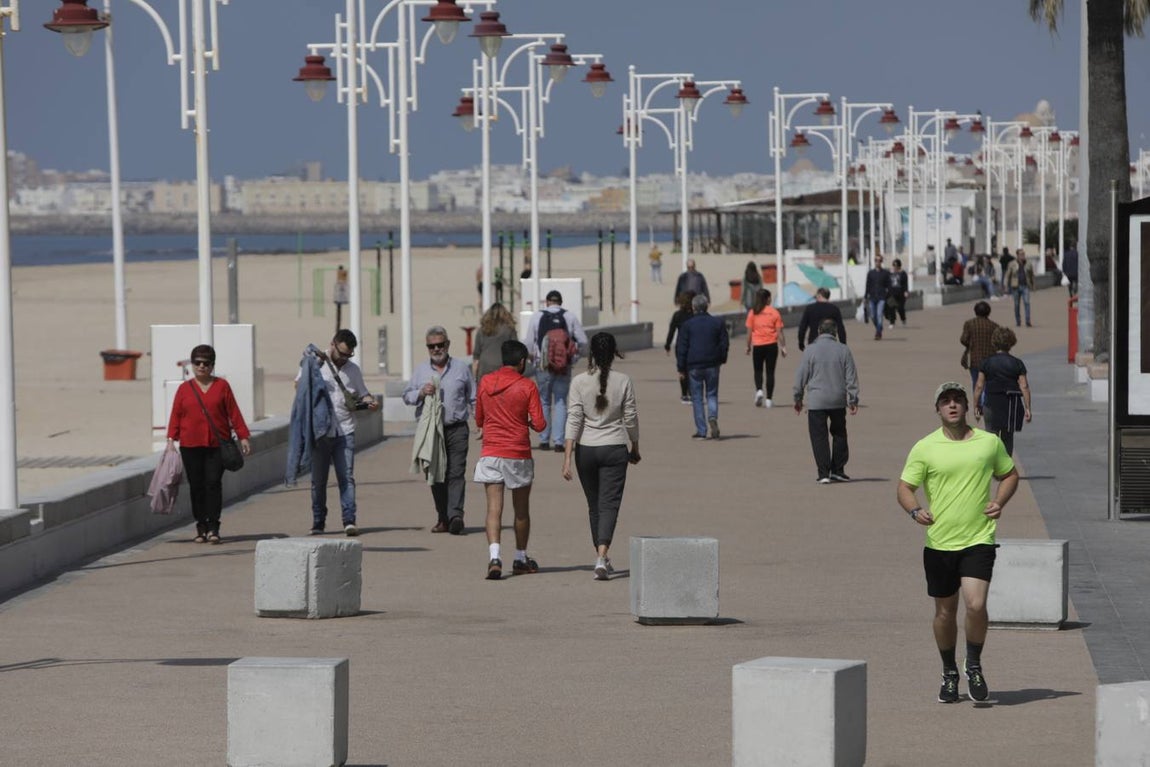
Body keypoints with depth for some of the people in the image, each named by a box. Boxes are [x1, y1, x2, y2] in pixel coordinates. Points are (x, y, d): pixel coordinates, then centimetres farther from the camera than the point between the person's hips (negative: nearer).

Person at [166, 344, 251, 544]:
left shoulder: (221, 386, 6)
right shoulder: (184, 389, 8)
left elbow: (234, 413, 6)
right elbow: (175, 416, 6)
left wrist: (243, 437, 2)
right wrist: (171, 439, -3)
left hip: (217, 445, -1)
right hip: (190, 445, 2)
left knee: (213, 483, -10)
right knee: (196, 486, 4)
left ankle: (213, 528, -9)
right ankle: (201, 527, 11)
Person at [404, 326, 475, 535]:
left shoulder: (462, 368, 10)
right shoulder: (420, 370, 13)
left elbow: (474, 399, 13)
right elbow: (406, 396, 12)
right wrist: (421, 393, -9)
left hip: (456, 429, -2)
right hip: (430, 430, 2)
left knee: (456, 473, -12)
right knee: (435, 475, 4)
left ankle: (455, 516, -21)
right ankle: (443, 518, 11)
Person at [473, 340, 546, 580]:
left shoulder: (485, 382, 3)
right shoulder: (527, 386, -7)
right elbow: (540, 424, -9)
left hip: (491, 454, 2)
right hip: (518, 455, -2)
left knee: (494, 508, -5)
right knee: (521, 510, 14)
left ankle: (494, 557, -23)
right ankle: (521, 559, 26)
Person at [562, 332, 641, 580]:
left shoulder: (579, 382, -6)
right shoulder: (623, 382, -5)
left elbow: (574, 420, -9)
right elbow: (631, 419, 0)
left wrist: (567, 458, -9)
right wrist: (635, 449, 16)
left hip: (586, 449, 1)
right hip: (614, 448, -1)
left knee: (594, 506, 15)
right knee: (609, 505, -2)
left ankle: (602, 557, 26)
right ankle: (601, 558, -20)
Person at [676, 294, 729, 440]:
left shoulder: (687, 325, -3)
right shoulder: (718, 323, 4)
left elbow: (681, 347, -3)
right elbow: (725, 343, 9)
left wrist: (681, 369, 1)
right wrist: (722, 359, 24)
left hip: (693, 366, -2)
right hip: (712, 365, 2)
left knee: (697, 397, 4)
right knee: (712, 394, 13)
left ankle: (701, 431, 2)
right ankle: (712, 416, -17)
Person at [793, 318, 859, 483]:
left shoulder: (811, 350, -6)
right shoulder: (843, 350, 0)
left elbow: (801, 376, -1)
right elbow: (851, 377, 2)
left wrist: (798, 398, 10)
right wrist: (853, 400, 7)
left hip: (816, 401, -2)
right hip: (838, 401, 2)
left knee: (819, 437, 2)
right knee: (839, 434, 17)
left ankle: (824, 473, -3)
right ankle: (838, 470, 18)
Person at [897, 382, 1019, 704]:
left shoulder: (989, 442, 4)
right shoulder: (924, 448, 0)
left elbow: (1010, 474, 19)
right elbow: (905, 488, 3)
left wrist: (999, 502, 0)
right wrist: (915, 511, -18)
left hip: (978, 539, -1)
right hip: (939, 542, 1)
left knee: (976, 605, -16)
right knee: (945, 611, 9)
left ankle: (974, 666, 6)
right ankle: (949, 672, 29)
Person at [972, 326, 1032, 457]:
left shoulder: (986, 363, -2)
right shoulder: (1017, 364, -2)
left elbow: (979, 386, -2)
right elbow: (1024, 387, -5)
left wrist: (976, 406, 6)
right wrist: (1027, 408, -1)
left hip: (991, 403, -1)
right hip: (1011, 404, 1)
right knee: (1008, 438, 15)